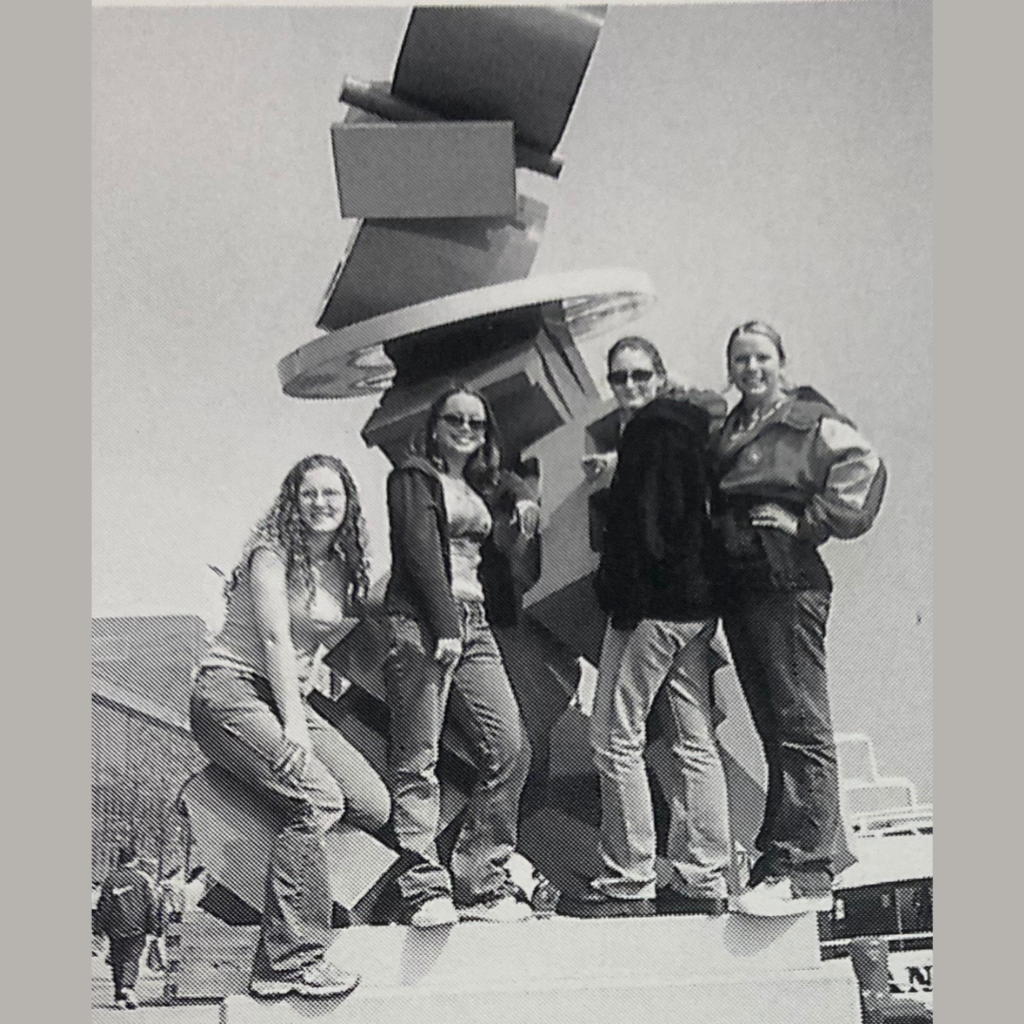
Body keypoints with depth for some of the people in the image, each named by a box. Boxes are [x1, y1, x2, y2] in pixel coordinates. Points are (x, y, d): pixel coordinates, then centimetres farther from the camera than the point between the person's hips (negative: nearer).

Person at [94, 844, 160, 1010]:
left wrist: (98, 926, 6)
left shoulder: (111, 877, -2)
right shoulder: (143, 878, -3)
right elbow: (151, 903, -1)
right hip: (136, 926, -1)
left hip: (115, 927, 1)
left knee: (117, 960, 11)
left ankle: (119, 996, 12)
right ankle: (128, 987, -19)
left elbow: (103, 904, 0)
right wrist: (152, 926, 5)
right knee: (132, 958, 4)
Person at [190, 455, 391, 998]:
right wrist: (293, 725, -22)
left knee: (374, 806, -10)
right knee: (317, 799, -28)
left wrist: (313, 668, 3)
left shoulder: (341, 569, 14)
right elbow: (275, 638, -15)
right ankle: (291, 960, -24)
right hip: (231, 692, -8)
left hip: (289, 697, 8)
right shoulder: (272, 551, -7)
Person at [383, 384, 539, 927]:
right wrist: (443, 625, -17)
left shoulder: (485, 488, 24)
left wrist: (524, 518, 0)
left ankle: (480, 882, 5)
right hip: (421, 621, -7)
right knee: (417, 761, -7)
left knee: (510, 747, -3)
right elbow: (420, 551, -9)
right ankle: (425, 888, -6)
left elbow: (507, 560, 17)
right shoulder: (413, 477, 4)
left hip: (473, 622, 7)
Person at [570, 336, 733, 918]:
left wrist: (626, 600, -16)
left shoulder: (650, 428, -10)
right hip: (698, 603, 10)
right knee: (694, 744, 9)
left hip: (652, 605, -10)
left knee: (617, 740, -3)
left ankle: (628, 883, 0)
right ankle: (704, 880, 15)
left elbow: (645, 520, -17)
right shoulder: (689, 426, 16)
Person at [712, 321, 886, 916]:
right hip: (738, 588, 7)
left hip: (789, 583, -7)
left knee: (801, 728, -8)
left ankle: (808, 873, -8)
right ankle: (779, 857, 18)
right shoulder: (728, 432, 19)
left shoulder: (811, 421, -2)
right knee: (774, 731, 11)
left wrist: (807, 522, -14)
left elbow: (863, 468, -14)